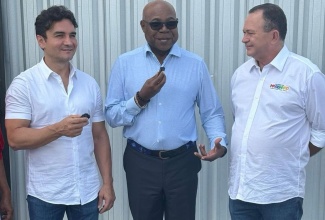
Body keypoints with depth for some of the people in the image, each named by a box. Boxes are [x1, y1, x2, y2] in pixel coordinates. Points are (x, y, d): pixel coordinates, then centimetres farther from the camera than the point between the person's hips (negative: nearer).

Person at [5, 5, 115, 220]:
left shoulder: (90, 83, 4)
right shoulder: (24, 84, -7)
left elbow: (100, 136, 6)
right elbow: (15, 138, -12)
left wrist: (107, 183, 3)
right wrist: (58, 129, -25)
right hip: (45, 194, -3)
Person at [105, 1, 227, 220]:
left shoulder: (196, 64, -1)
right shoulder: (125, 63, -1)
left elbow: (212, 113, 1)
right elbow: (111, 116, -3)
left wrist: (219, 143, -16)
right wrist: (140, 98, -17)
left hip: (182, 162, 0)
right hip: (140, 162, 0)